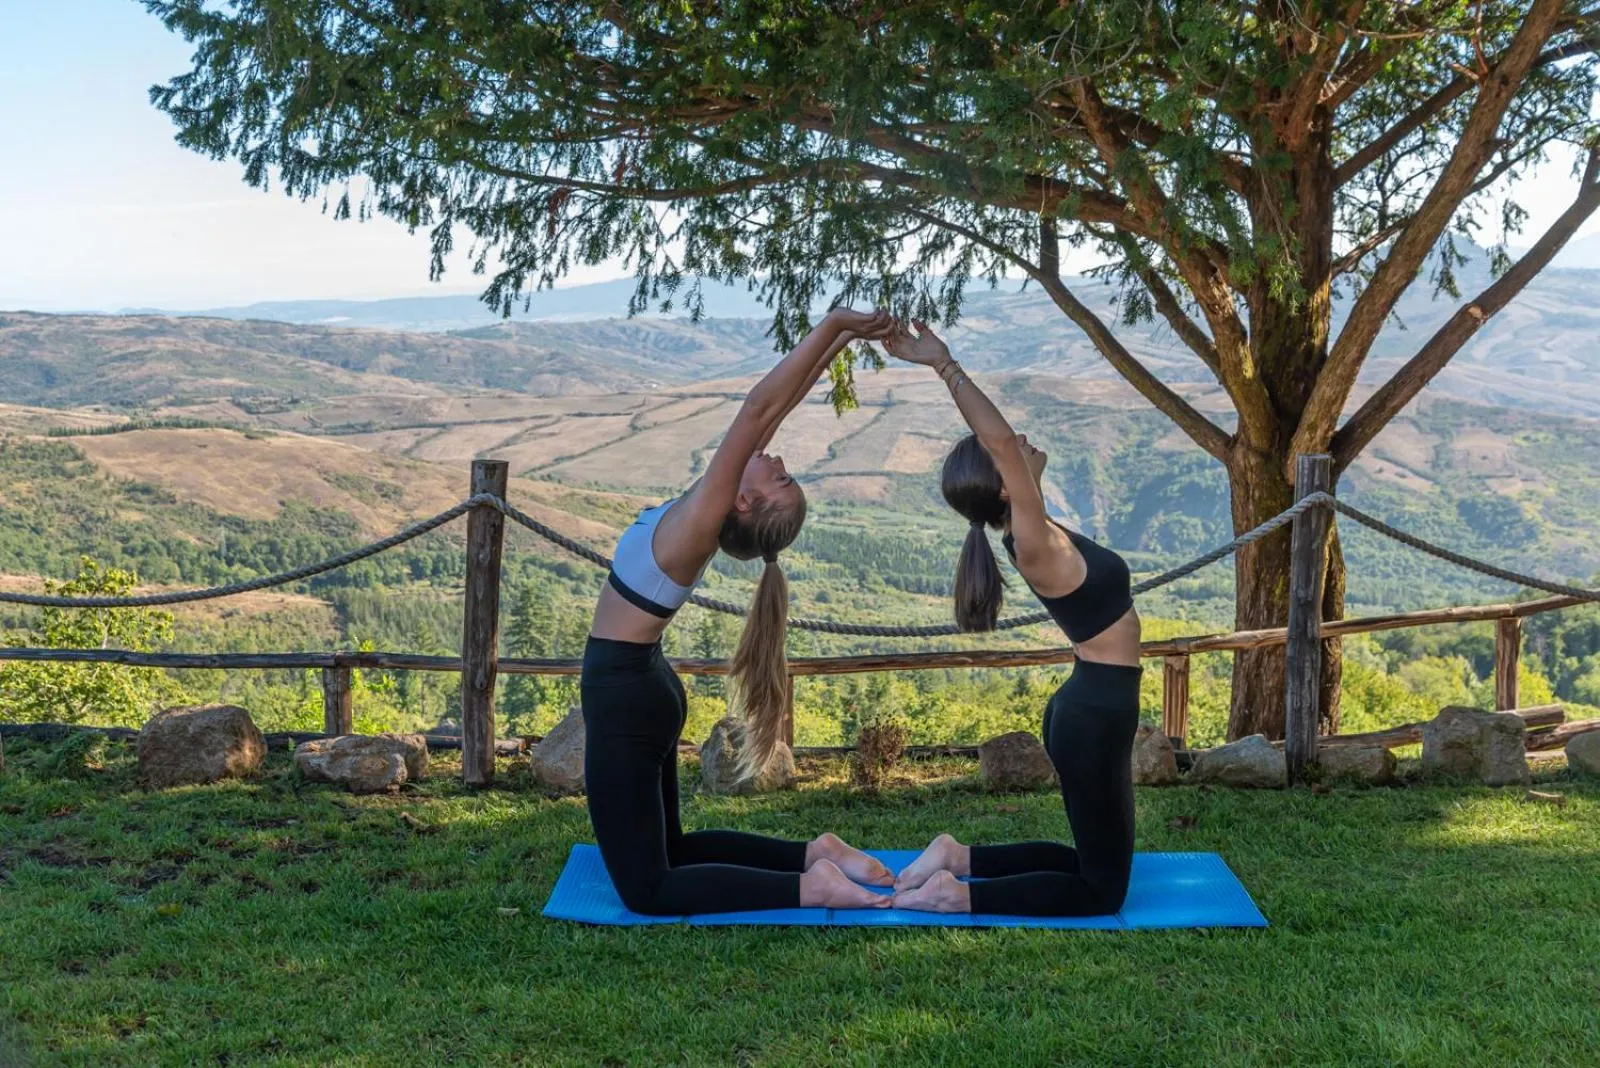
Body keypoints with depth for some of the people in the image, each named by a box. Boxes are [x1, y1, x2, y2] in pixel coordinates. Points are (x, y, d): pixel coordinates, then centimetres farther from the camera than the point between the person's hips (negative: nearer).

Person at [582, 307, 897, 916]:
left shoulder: (700, 522, -22)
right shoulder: (703, 516, -2)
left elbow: (760, 409, -27)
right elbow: (771, 409, 1)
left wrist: (836, 328, -24)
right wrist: (840, 335, 6)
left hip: (624, 697, -9)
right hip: (639, 687, 9)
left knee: (646, 888, -4)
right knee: (663, 848, 22)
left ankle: (808, 885, -6)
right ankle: (814, 853, 19)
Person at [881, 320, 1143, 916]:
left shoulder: (1037, 535, 2)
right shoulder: (1037, 547, -21)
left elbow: (999, 443, 8)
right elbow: (1001, 441, -32)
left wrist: (944, 364, 0)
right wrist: (943, 364, -30)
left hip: (1093, 710, 9)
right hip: (1095, 717, -9)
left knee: (1093, 861, 22)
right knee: (1102, 888, 3)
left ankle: (959, 857, 18)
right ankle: (955, 893, -3)